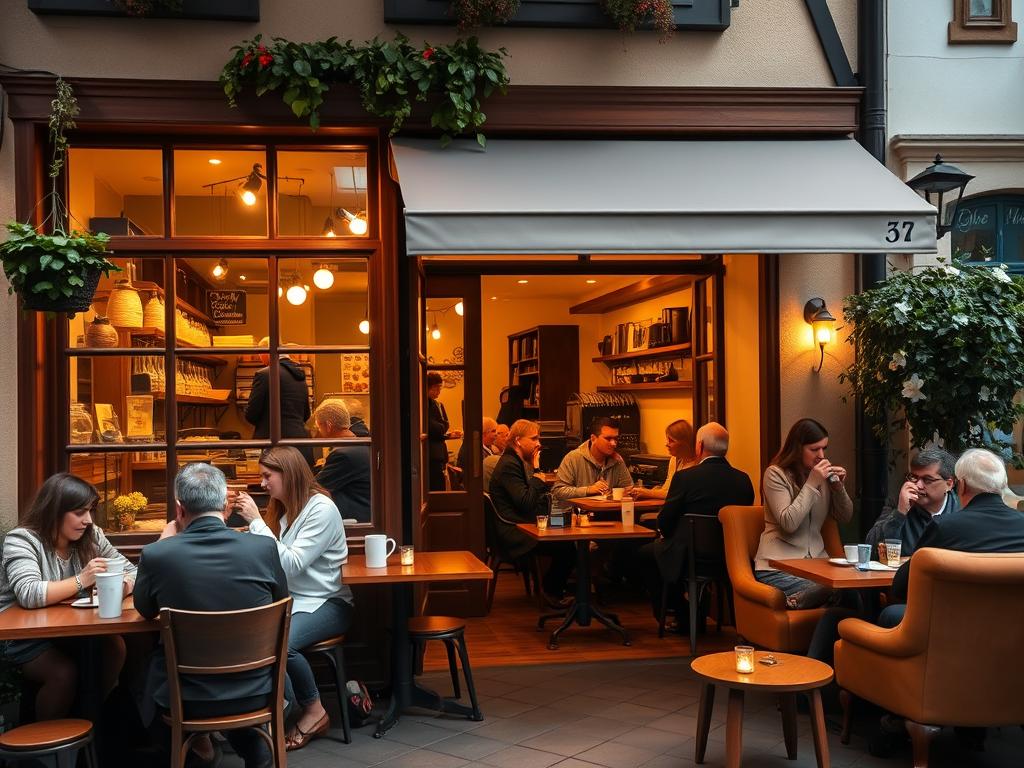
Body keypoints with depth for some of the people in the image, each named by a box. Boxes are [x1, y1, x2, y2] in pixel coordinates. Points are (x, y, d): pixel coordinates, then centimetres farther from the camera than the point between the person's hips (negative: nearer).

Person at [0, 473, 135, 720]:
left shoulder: (92, 536, 2)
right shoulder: (20, 540, -14)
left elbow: (131, 572, 2)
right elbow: (28, 595, -30)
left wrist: (119, 586, -21)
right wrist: (81, 581, -32)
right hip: (24, 637, -5)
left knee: (114, 647, -22)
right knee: (64, 672, -31)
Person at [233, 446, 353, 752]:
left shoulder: (322, 509, -13)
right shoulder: (281, 509, 11)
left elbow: (292, 565, -21)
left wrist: (256, 521, -20)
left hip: (326, 603, -7)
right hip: (289, 600, 7)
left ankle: (314, 711, -8)